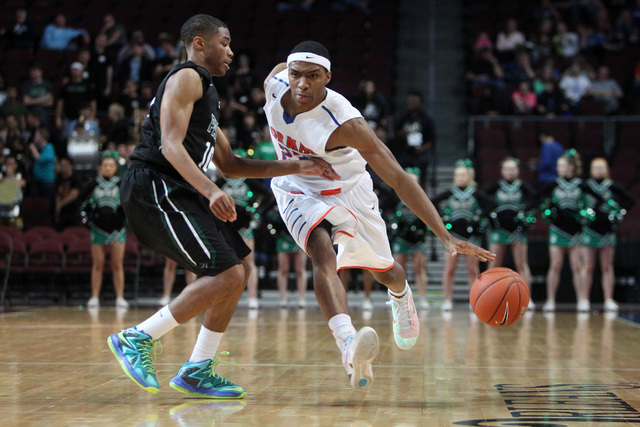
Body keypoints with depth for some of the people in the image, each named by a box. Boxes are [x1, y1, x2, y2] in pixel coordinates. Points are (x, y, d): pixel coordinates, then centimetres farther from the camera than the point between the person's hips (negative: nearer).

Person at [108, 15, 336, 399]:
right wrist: (211, 191, -31)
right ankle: (137, 339, -10)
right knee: (227, 275, -16)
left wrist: (297, 168, 22)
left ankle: (198, 371, 12)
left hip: (179, 193, 10)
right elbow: (170, 145, -19)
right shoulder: (186, 78, -5)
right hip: (155, 190, -10)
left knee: (240, 266, 11)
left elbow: (230, 165, 26)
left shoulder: (207, 93, 26)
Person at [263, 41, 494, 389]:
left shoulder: (345, 122, -35)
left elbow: (399, 179, -35)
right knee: (323, 253, -30)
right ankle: (348, 344, -49)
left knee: (383, 271, 18)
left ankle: (401, 296, 58)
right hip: (298, 190, 2)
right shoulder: (275, 81, -23)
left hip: (347, 191, -1)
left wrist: (446, 237, -43)